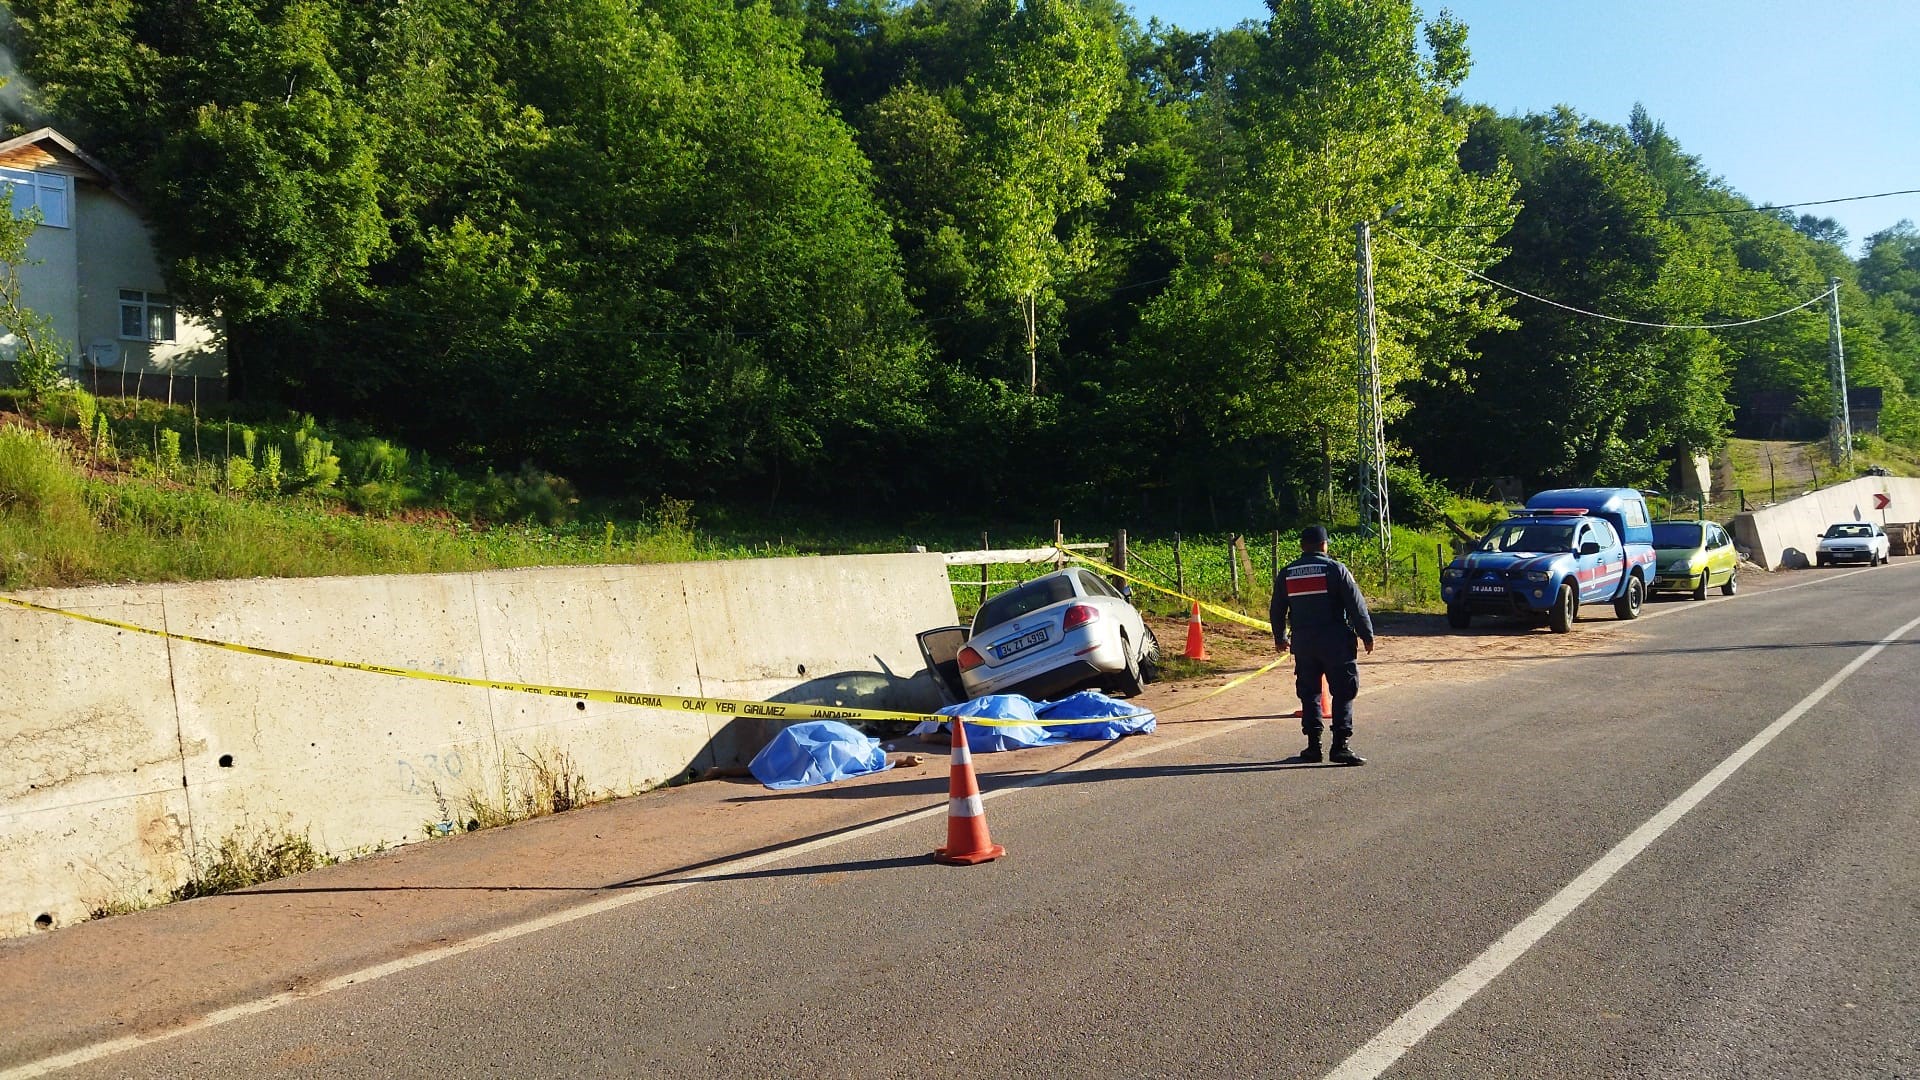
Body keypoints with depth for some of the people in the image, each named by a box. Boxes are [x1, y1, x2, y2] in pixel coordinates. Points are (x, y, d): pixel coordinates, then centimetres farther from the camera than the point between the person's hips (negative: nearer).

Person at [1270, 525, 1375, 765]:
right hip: (1335, 641, -4)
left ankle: (1313, 745, 11)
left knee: (1309, 693, 12)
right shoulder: (1335, 569, -5)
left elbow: (1276, 610, 15)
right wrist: (1367, 635, 2)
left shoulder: (1285, 574, 7)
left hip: (1302, 642, 4)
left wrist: (1279, 637, 29)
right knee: (1343, 692, 1)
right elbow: (1356, 605, -6)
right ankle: (1341, 745, -6)